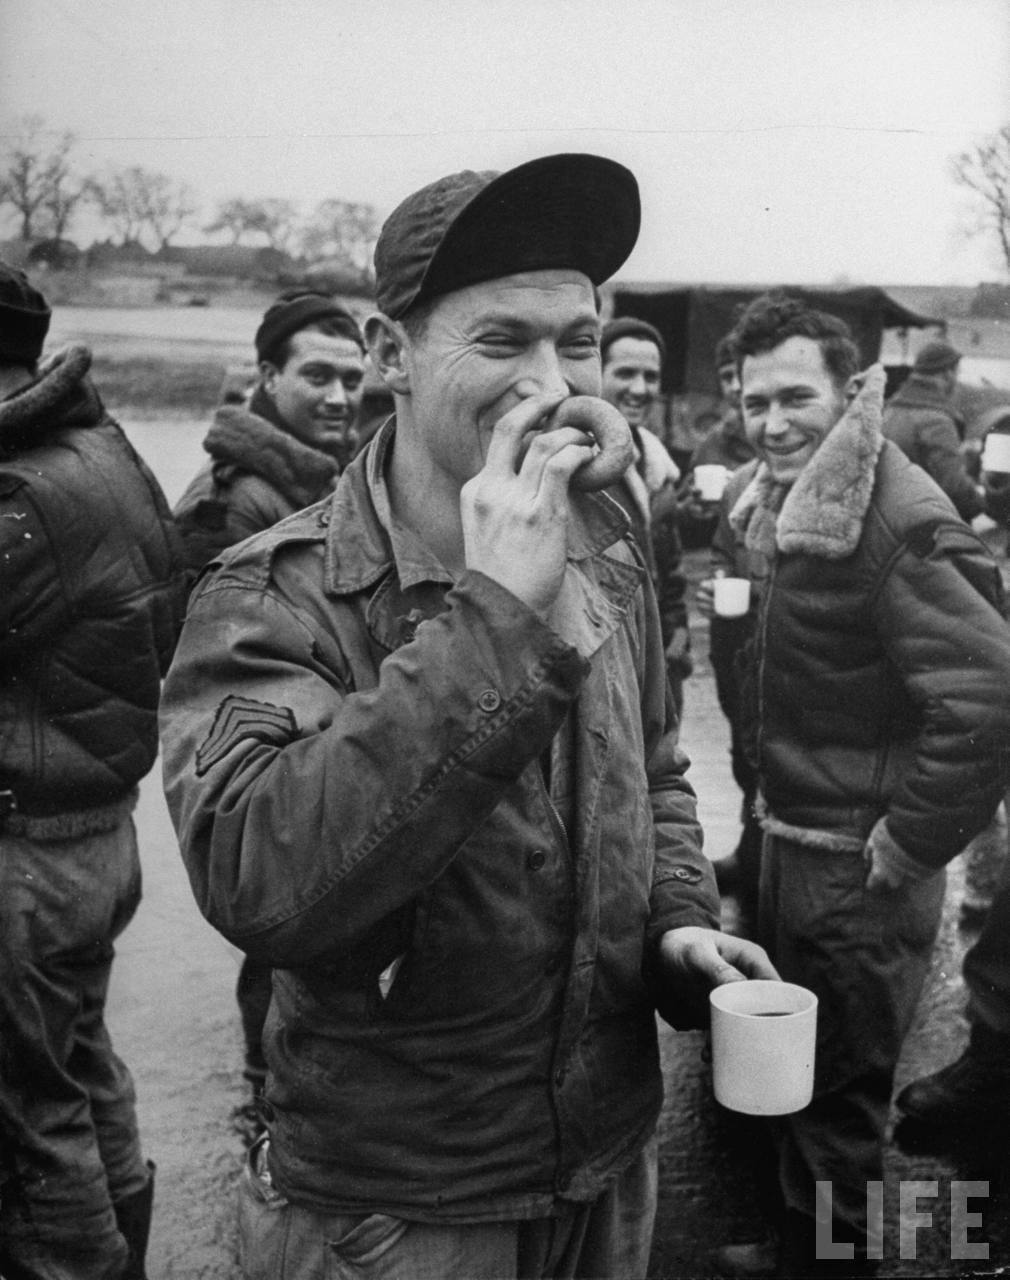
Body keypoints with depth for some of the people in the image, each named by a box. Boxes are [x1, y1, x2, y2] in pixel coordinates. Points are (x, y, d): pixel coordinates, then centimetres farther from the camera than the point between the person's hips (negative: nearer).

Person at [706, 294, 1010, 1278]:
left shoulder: (901, 522, -22)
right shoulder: (785, 505, 7)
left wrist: (900, 852, -21)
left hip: (857, 873, -9)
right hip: (791, 840, 9)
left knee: (833, 1120, 6)